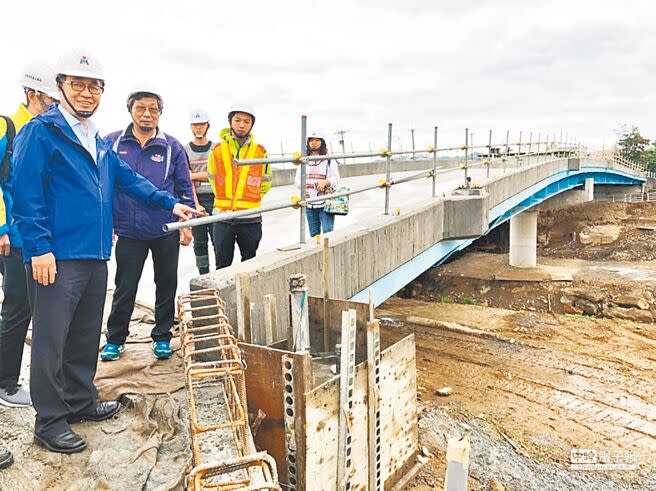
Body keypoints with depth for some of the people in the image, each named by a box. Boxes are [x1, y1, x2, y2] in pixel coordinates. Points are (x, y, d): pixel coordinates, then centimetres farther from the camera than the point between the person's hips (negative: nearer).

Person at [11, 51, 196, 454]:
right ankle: (50, 422, 13)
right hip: (57, 257, -8)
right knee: (51, 339, 0)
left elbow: (129, 178, 24)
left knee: (86, 335, 17)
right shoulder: (41, 132, -6)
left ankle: (81, 402, 32)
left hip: (95, 255, 8)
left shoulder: (98, 142, 18)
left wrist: (170, 203, 16)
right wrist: (39, 247, -19)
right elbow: (26, 194, -13)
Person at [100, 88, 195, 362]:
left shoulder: (172, 147, 1)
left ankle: (162, 338, 26)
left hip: (166, 231, 1)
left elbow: (184, 189, 6)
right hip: (128, 232, 0)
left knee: (167, 285, 10)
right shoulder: (112, 143, 2)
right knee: (125, 288, 7)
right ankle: (115, 339, 25)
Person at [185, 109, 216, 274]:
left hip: (214, 199, 0)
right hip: (195, 199, 0)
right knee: (199, 241, 4)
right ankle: (204, 276, 11)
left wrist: (194, 175, -7)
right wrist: (196, 205, -14)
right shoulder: (185, 150, 6)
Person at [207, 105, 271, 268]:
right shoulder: (217, 150, 3)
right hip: (223, 217, 0)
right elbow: (213, 180, 14)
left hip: (250, 219, 0)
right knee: (222, 266, 7)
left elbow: (265, 183, 12)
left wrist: (250, 199, 10)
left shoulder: (260, 152, 2)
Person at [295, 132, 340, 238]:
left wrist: (325, 182, -21)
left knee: (328, 233, -10)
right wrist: (301, 185, -11)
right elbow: (297, 179, 12)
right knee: (314, 235, 8)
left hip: (325, 203, -3)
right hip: (309, 204, 3)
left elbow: (336, 179, -1)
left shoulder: (329, 160, 5)